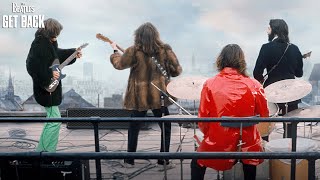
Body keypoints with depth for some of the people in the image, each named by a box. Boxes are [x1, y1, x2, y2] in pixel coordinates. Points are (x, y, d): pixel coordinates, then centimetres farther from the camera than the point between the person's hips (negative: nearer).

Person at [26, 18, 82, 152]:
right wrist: (49, 74, -25)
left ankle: (48, 152, 26)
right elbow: (33, 65, -28)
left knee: (53, 118, 16)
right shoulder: (39, 44, -19)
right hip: (46, 89, -10)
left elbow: (57, 55, 28)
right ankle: (43, 152, 2)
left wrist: (73, 53, 20)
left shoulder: (49, 43, 10)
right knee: (55, 119, -7)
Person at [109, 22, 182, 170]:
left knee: (134, 128, 16)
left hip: (139, 97, 1)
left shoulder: (134, 51, -8)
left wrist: (115, 51, 24)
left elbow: (119, 64, 6)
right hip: (158, 96, 0)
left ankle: (129, 160, 25)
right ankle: (163, 162, 14)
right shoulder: (165, 49, -6)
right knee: (166, 128, 13)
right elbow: (177, 70, -3)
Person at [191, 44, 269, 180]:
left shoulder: (210, 84, -10)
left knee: (197, 163, 26)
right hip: (247, 143, 2)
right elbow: (264, 115, 2)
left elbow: (203, 118, -7)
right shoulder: (253, 85, -7)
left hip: (218, 145, -1)